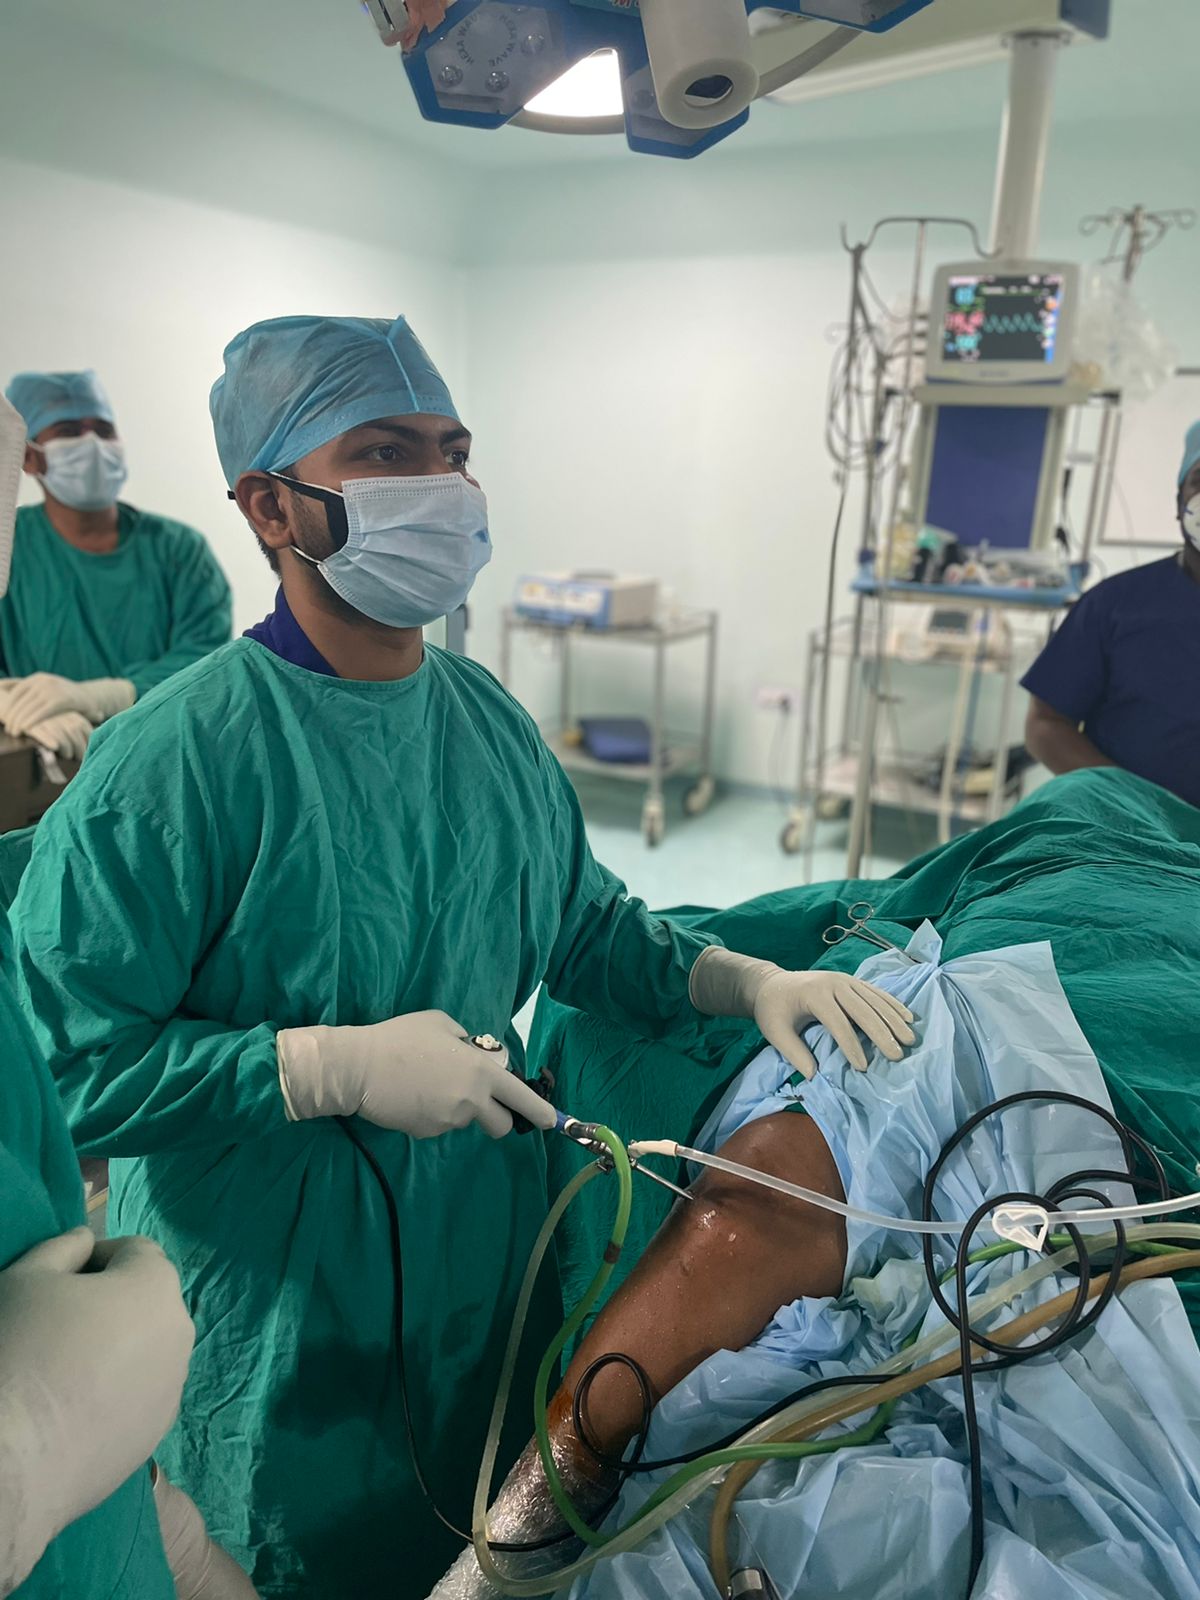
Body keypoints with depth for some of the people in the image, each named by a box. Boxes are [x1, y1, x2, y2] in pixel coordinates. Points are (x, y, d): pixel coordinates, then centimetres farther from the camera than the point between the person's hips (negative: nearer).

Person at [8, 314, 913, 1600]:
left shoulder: (489, 719, -2)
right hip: (271, 1330, -5)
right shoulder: (170, 762, -23)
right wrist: (336, 1067, -28)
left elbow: (585, 928, 7)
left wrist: (747, 981, -8)